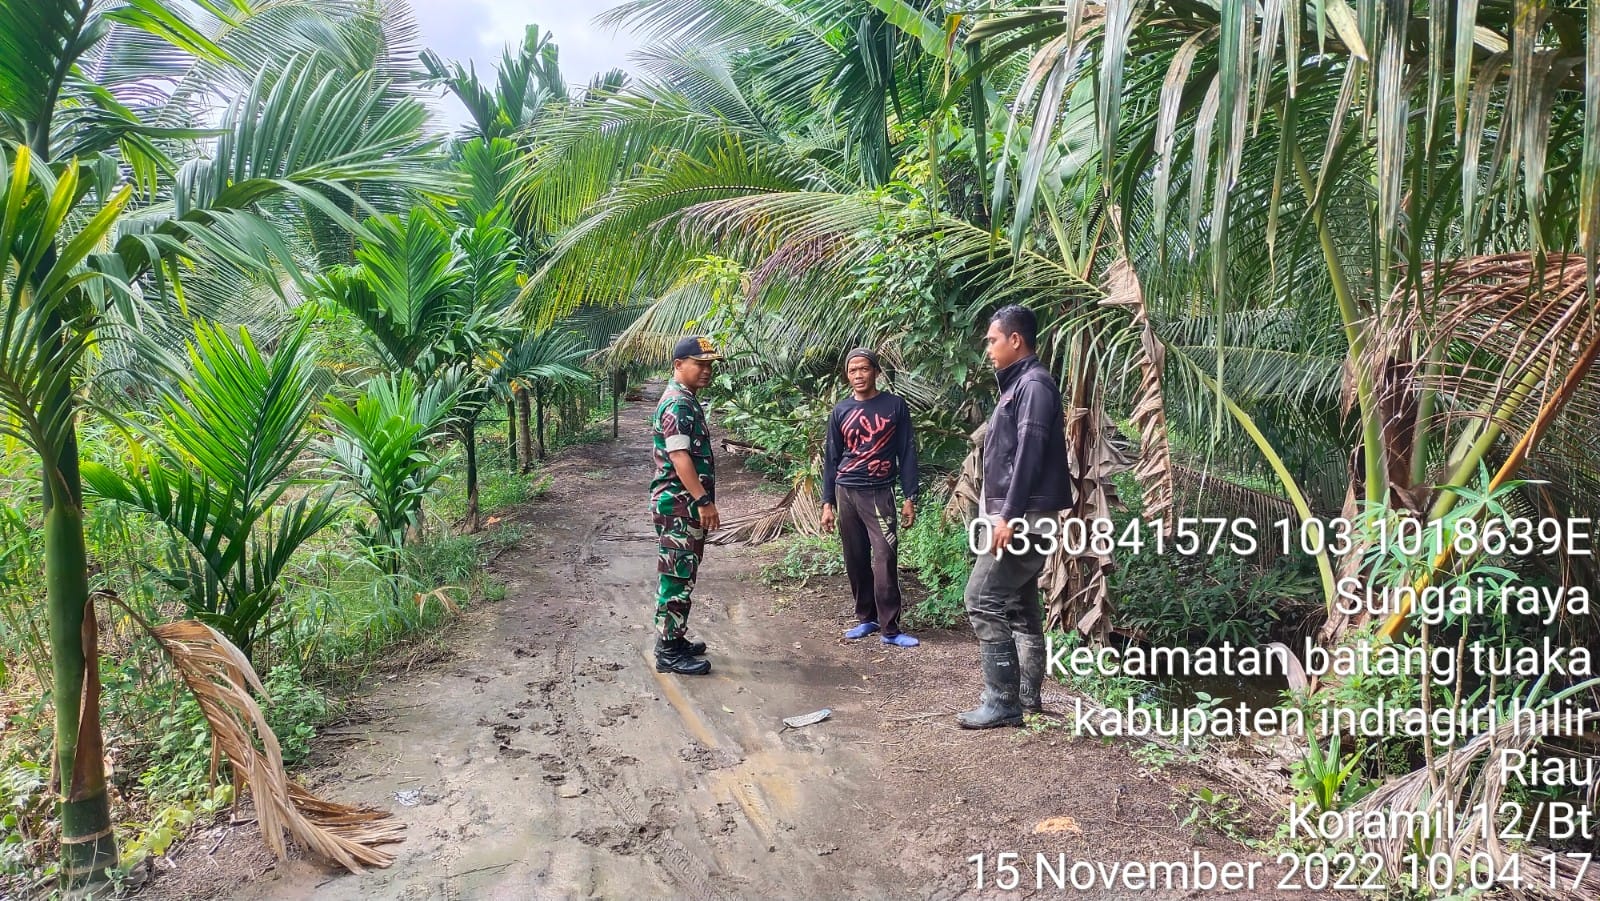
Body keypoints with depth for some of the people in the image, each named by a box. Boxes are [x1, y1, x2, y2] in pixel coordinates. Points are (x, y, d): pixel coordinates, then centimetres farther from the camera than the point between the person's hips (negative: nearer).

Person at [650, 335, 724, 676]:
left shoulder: (688, 401, 16)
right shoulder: (677, 404, -17)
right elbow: (679, 458, -24)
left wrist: (702, 502, 23)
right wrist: (704, 501, -25)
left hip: (687, 506, 10)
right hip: (678, 506, -10)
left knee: (682, 576, 16)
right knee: (677, 578, -4)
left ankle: (674, 640, 26)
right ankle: (668, 652, 2)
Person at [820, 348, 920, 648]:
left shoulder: (895, 406, 1)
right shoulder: (840, 411, 7)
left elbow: (907, 453, 2)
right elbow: (831, 459, 10)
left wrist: (909, 498, -4)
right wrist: (827, 503, 5)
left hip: (879, 492, -3)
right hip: (846, 492, 3)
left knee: (884, 558, -12)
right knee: (855, 560, 7)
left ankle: (890, 628, -9)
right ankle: (867, 618, 20)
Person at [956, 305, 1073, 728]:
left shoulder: (1034, 384, -12)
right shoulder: (1018, 384, 19)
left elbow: (1029, 454, -21)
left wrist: (1010, 515, -24)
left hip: (1024, 517, -11)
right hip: (1019, 516, 11)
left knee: (983, 600, -11)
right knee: (1020, 605, 13)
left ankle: (1002, 703, -7)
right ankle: (1026, 696, 21)